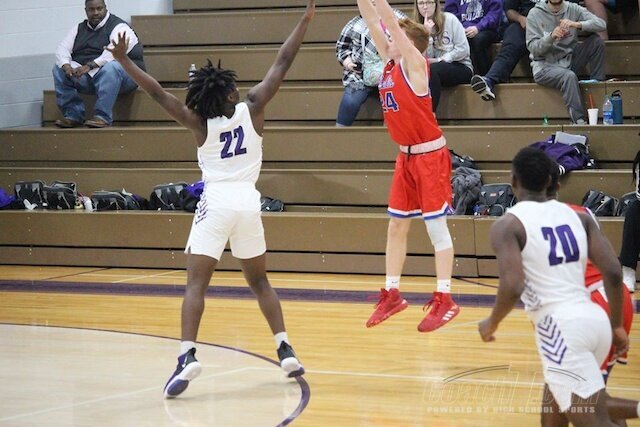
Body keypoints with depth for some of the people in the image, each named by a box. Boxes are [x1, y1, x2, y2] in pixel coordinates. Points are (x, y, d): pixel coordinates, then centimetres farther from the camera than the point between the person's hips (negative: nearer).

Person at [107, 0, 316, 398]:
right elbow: (282, 64, 3)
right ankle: (286, 351, 12)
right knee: (259, 280, 19)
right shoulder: (252, 109, 0)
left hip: (216, 203, -3)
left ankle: (187, 356, -25)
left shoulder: (200, 124, -2)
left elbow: (159, 93, -5)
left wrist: (124, 60, 0)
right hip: (249, 203, 3)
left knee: (196, 283, -7)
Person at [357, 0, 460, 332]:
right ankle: (392, 294, 19)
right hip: (407, 156, 8)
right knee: (396, 226, 11)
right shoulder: (390, 62, 7)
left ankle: (444, 300, -1)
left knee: (436, 226, -4)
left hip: (430, 156, -8)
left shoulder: (414, 63, -13)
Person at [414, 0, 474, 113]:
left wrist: (439, 60, -13)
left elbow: (463, 49, -7)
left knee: (431, 70, -34)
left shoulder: (450, 19, -3)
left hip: (461, 67, -3)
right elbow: (426, 58, -2)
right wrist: (427, 34, -12)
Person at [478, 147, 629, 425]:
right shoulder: (578, 216, 13)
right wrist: (617, 326, 17)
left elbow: (513, 287, -16)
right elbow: (613, 273, 5)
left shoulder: (508, 225, -3)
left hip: (561, 328, -7)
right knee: (556, 397, 31)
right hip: (595, 320, 7)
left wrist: (491, 325, 3)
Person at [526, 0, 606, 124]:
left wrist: (577, 24, -27)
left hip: (569, 59, 4)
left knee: (596, 41, -14)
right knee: (569, 76, -34)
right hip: (545, 65, -4)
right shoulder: (535, 14, -3)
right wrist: (551, 37, -29)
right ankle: (579, 120, -32)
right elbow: (533, 47, -10)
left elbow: (601, 24, -10)